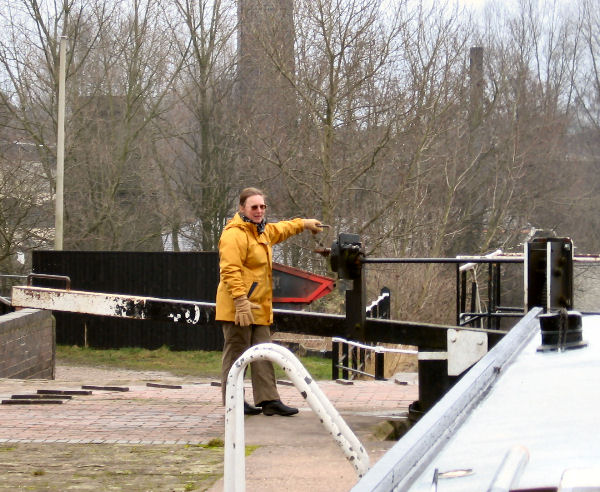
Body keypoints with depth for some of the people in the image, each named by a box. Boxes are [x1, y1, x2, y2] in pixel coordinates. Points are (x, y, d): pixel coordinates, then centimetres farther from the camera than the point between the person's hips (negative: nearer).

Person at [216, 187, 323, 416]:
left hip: (259, 307, 10)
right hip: (238, 308, -10)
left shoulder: (263, 231, 19)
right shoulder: (234, 234, -14)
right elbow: (230, 270, -22)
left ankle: (268, 399, 6)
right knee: (236, 352, -4)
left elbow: (280, 229, 43)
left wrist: (303, 223, 53)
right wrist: (241, 301, -29)